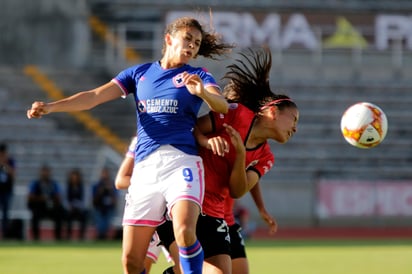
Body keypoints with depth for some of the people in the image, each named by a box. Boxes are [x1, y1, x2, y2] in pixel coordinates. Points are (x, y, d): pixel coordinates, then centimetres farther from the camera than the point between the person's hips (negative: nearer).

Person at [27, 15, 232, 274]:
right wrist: (50, 106, -4)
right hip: (145, 166, 3)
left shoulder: (198, 76, 10)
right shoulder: (139, 73, 17)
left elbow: (222, 106, -8)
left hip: (182, 162, -3)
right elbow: (95, 96, 9)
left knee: (184, 231, -31)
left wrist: (203, 92, -31)